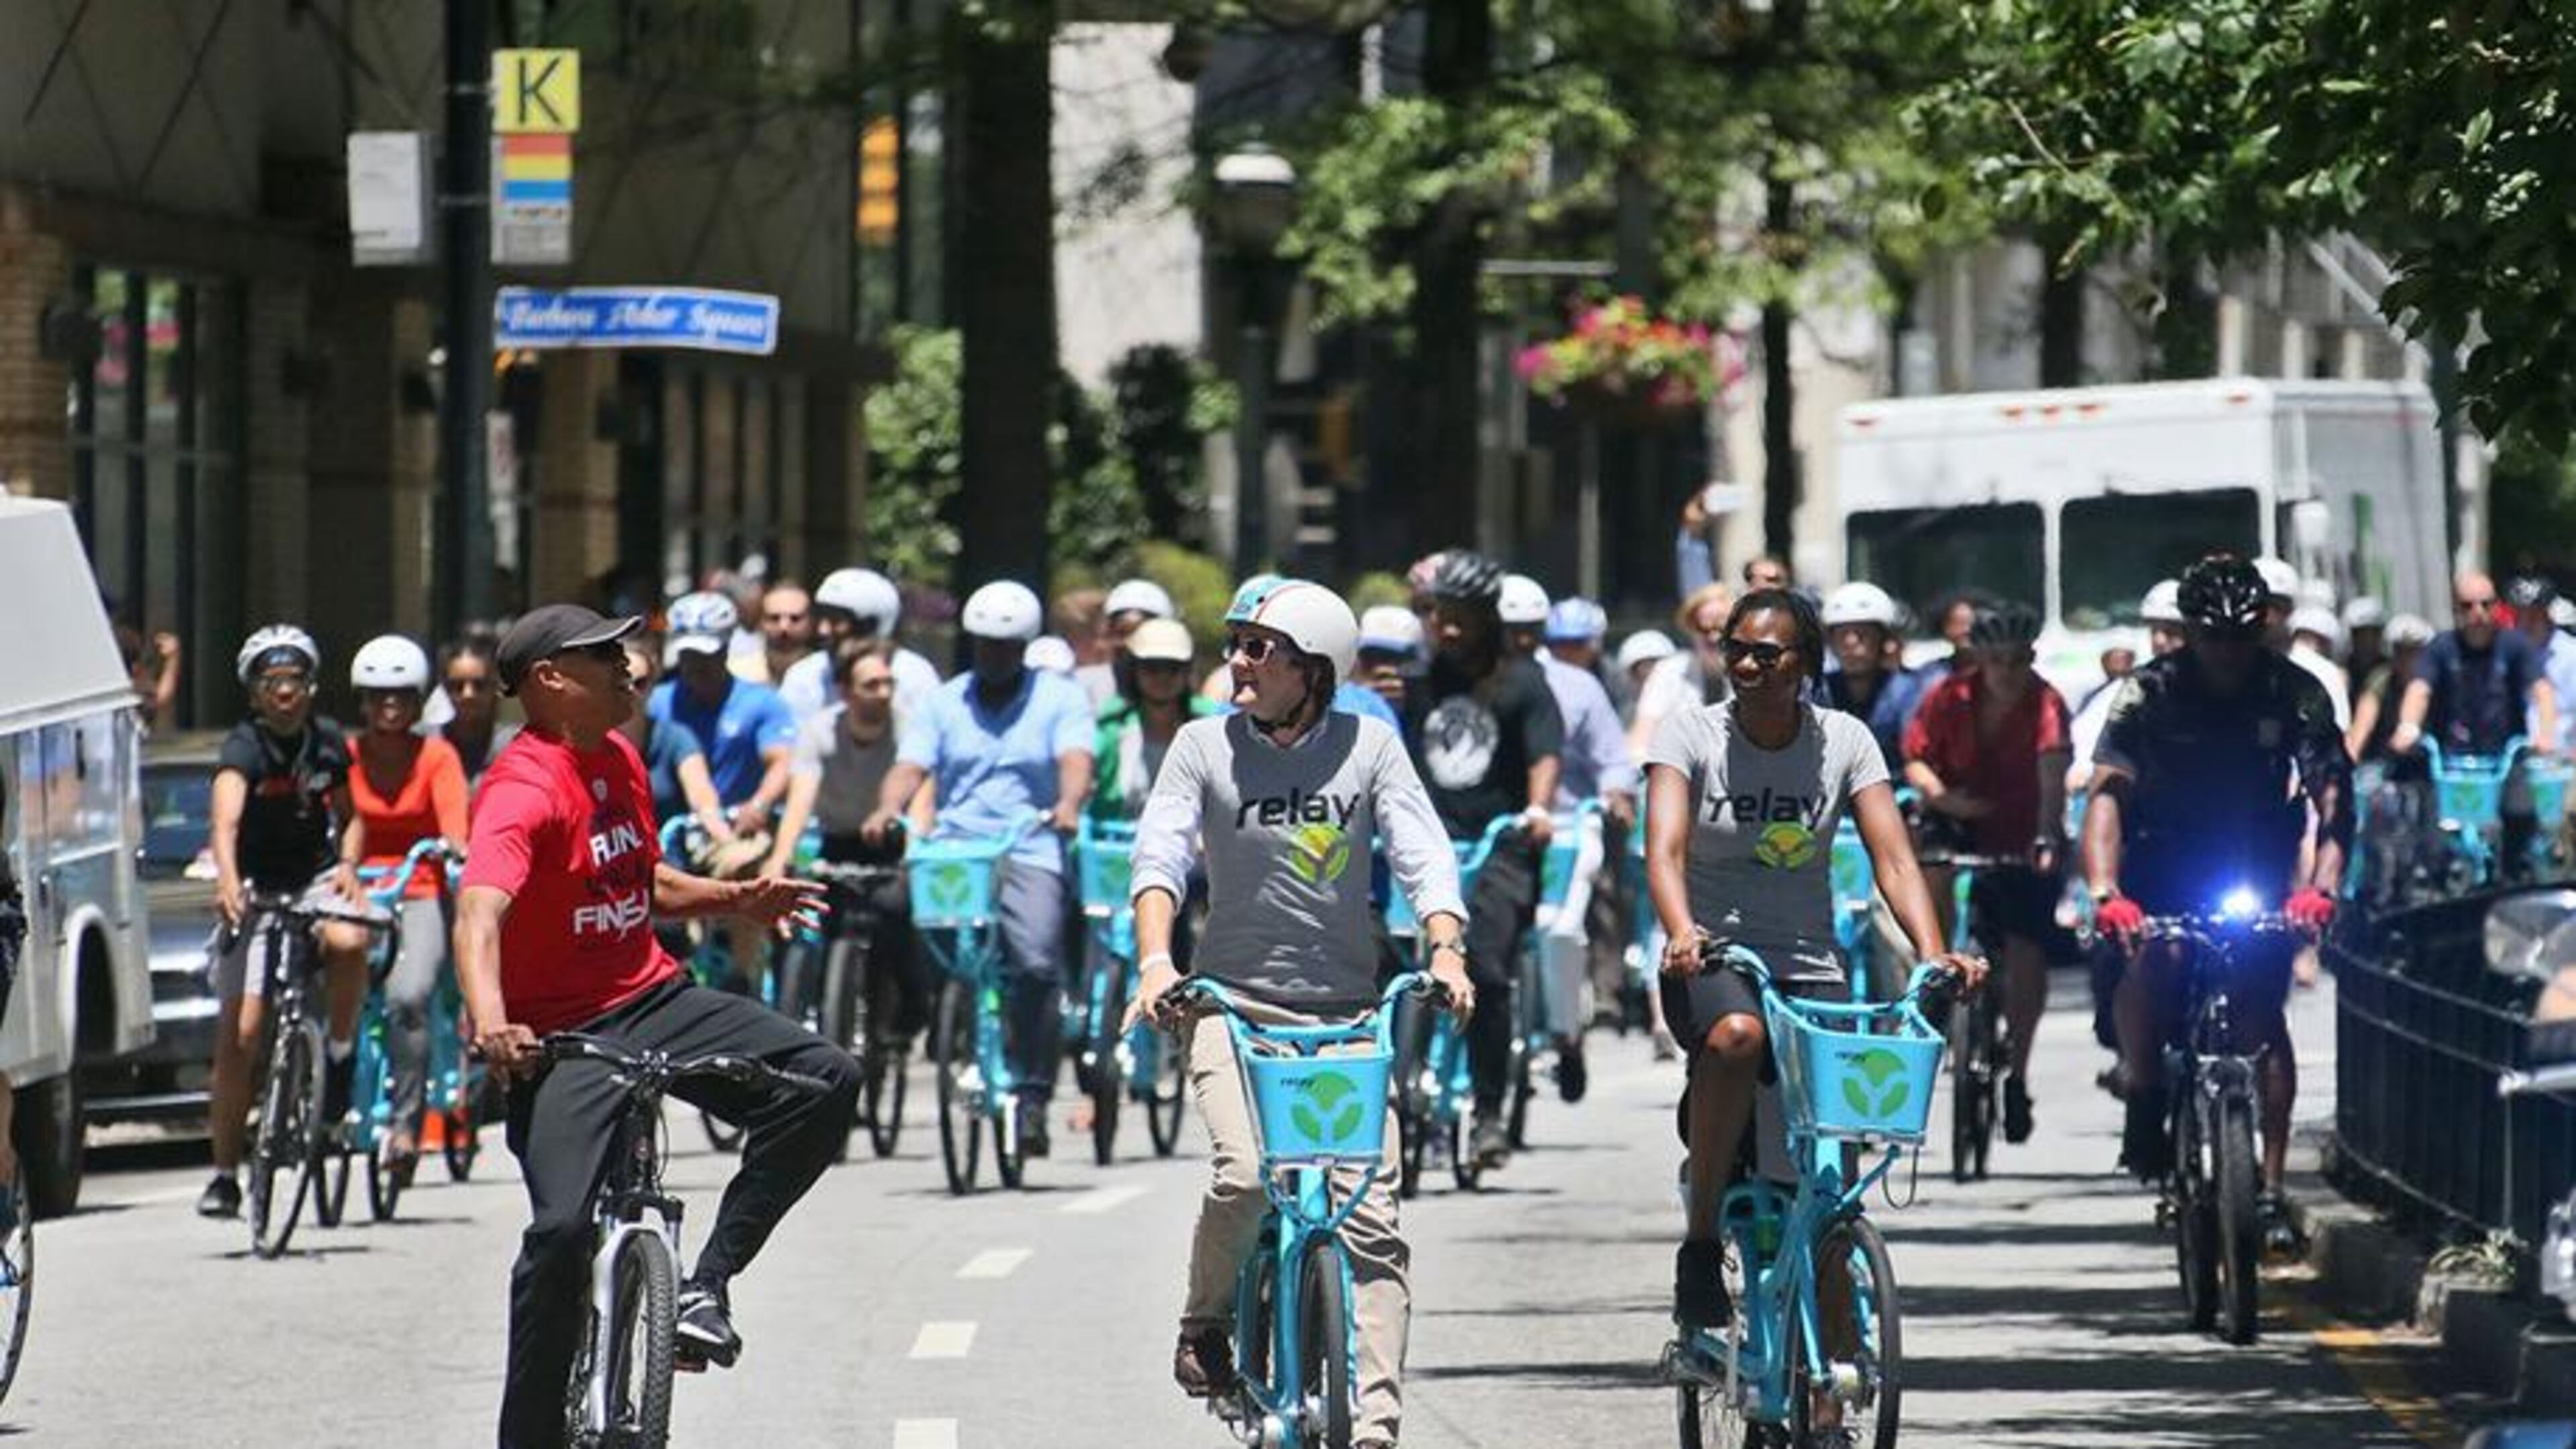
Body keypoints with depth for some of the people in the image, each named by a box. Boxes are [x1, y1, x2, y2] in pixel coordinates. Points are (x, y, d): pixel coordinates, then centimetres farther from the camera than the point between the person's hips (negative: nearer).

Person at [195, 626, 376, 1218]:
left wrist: (349, 868, -6)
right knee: (239, 1036, -8)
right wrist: (228, 880, -51)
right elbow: (225, 818, -34)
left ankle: (341, 1053, -7)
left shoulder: (330, 743, -3)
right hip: (258, 888, -2)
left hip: (317, 879, 2)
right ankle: (226, 1174, 3)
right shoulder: (244, 747, -16)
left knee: (349, 943, -34)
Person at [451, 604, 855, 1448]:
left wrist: (736, 900, 8)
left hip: (651, 1001, 7)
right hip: (560, 1035, -7)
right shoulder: (524, 791, -18)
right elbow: (480, 911, -35)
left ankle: (706, 1284, -1)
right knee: (563, 1229, -24)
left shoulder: (619, 759, 9)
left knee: (825, 1082, -11)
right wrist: (489, 1023, -53)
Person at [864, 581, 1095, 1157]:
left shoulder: (1059, 697, 10)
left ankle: (1034, 1094, -15)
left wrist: (1069, 803, -28)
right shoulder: (943, 704, 16)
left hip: (1030, 853, -2)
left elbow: (1075, 759, -6)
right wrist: (888, 808, -19)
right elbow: (911, 766, 3)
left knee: (1037, 963, -22)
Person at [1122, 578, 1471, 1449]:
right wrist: (1155, 960, -26)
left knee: (1369, 1216, -8)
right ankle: (1206, 1326, 3)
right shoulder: (1204, 747, 0)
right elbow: (1160, 855, -9)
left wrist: (1446, 951, -24)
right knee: (1243, 1171, -25)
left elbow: (1423, 854, -6)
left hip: (1347, 1009, 1)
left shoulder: (1368, 747, 1)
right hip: (1234, 1001, -1)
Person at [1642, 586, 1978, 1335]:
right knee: (1738, 1036, -38)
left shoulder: (1843, 741, 2)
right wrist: (1682, 932, -39)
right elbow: (1665, 849, -18)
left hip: (1809, 971, 2)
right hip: (1712, 965, -2)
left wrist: (1932, 954, -25)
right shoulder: (1692, 734, -4)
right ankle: (1700, 1245, -27)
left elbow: (1894, 858, -6)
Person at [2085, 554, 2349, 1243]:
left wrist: (2321, 886, -44)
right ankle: (2143, 1102, -8)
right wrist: (2104, 890, -45)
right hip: (2169, 858, -1)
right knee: (2151, 958, -30)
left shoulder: (2297, 694, -16)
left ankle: (2271, 1186, -11)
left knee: (2261, 1015, -15)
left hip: (2260, 865, 1)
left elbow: (2331, 796, -26)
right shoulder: (2150, 693, -18)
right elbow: (2107, 792, -28)